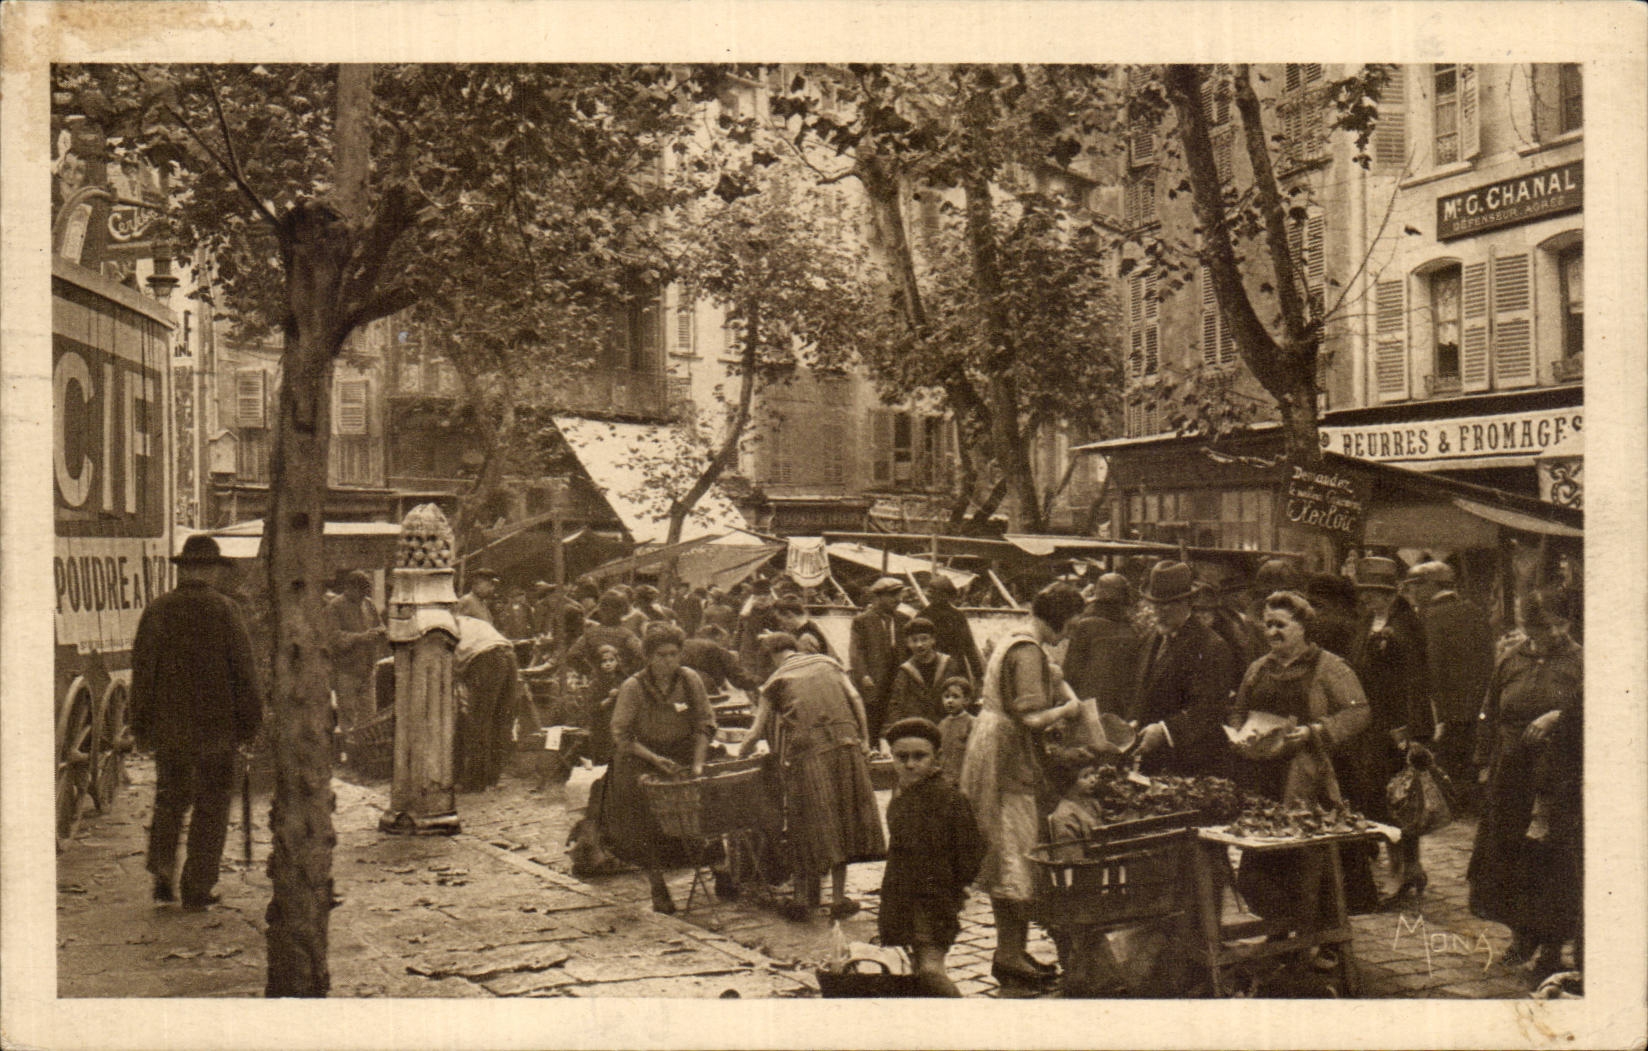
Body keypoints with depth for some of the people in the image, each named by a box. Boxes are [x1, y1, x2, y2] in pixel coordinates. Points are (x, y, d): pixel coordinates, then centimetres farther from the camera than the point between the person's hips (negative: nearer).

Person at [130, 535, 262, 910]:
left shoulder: (156, 610, 2)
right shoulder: (224, 610, -7)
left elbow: (142, 671, 5)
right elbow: (243, 672, -6)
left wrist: (141, 726, 12)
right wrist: (249, 723, 1)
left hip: (166, 724, 3)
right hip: (214, 725, -3)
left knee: (169, 796, 19)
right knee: (211, 805, 6)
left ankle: (162, 870, 7)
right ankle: (197, 887, 7)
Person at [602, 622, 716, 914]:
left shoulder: (690, 680, -3)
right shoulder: (633, 687, -12)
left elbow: (705, 723, 2)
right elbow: (621, 734, -10)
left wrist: (697, 764, -8)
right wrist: (655, 759, -18)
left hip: (682, 754, 2)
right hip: (640, 761, -2)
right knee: (647, 820, -14)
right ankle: (657, 886, -4)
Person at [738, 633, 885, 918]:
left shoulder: (776, 682, 10)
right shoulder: (827, 663, 17)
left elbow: (757, 732, 8)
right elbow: (855, 700, 7)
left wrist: (740, 754, 24)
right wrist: (864, 740, 9)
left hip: (807, 754, -2)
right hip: (846, 746, 3)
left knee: (812, 822, 7)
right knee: (842, 818, 10)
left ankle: (810, 897, 14)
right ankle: (838, 897, 11)